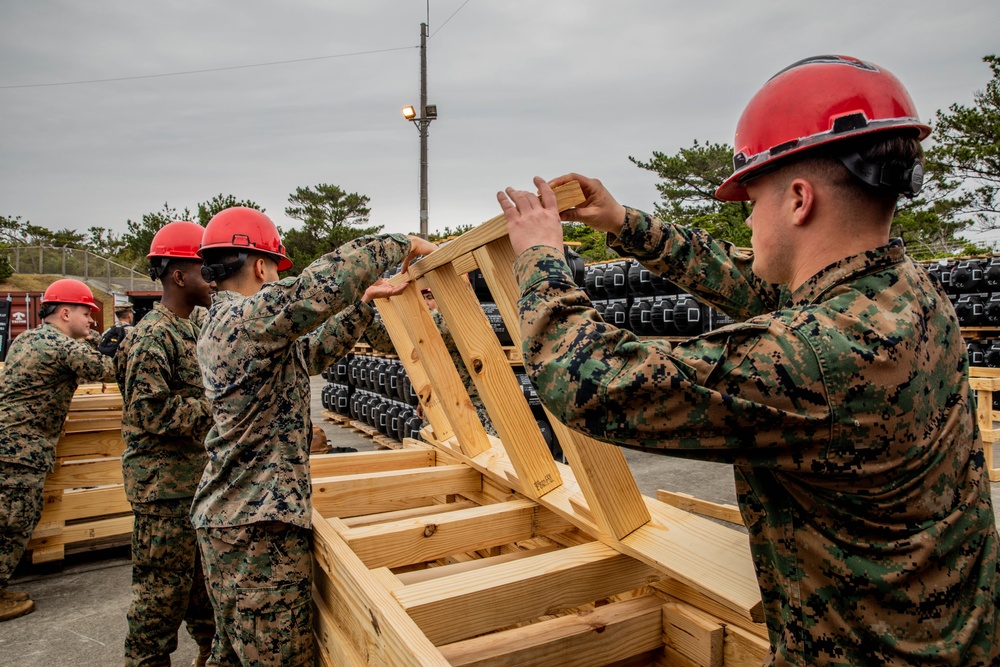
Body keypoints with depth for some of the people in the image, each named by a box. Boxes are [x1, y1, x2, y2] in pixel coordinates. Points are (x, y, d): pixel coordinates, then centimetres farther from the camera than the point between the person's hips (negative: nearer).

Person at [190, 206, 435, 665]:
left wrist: (365, 302, 18)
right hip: (259, 526, -10)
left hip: (227, 517, 11)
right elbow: (336, 274, -29)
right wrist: (403, 245, -14)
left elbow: (312, 352, 19)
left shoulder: (221, 324, 14)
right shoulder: (252, 315, -18)